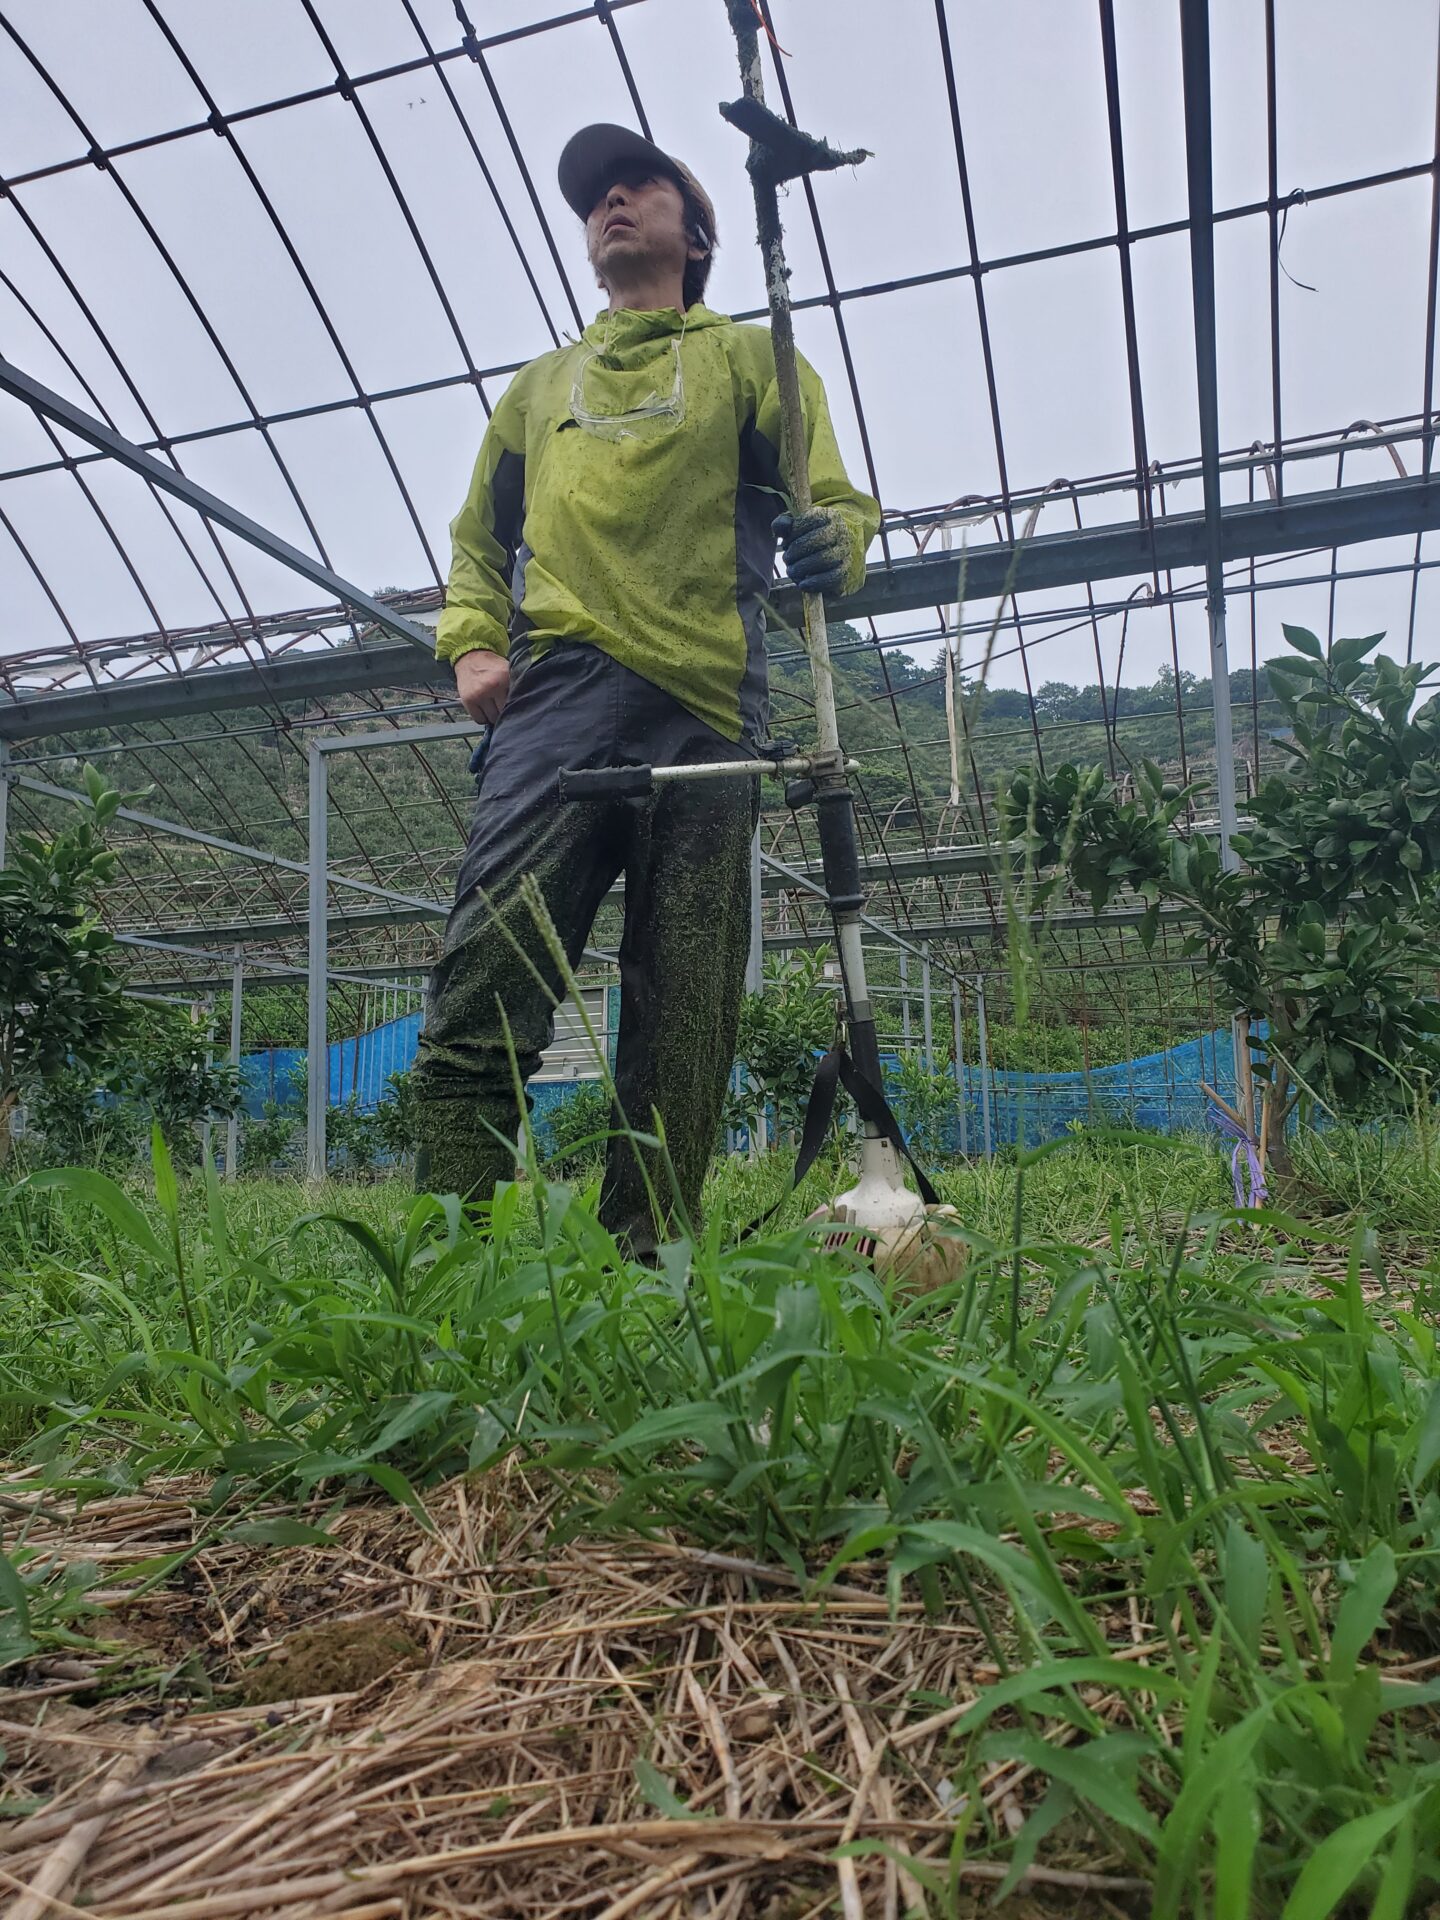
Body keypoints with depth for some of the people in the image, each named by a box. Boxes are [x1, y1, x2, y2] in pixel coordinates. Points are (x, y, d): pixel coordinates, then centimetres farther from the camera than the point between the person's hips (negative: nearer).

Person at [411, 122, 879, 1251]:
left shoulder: (752, 360, 23)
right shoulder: (540, 385, 32)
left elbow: (838, 501, 11)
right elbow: (480, 537, 30)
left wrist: (833, 539, -14)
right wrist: (472, 641, 10)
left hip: (707, 707, -1)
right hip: (559, 697, 2)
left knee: (685, 1020, -4)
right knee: (486, 984, -14)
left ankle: (645, 1269, 3)